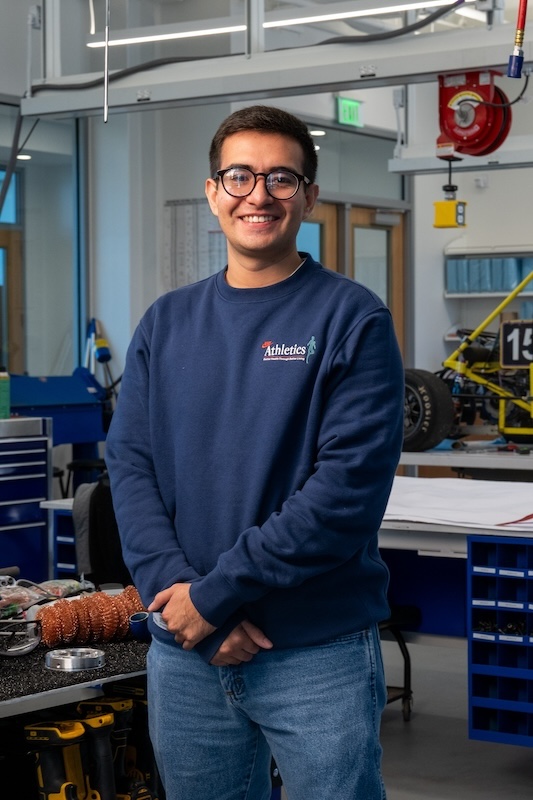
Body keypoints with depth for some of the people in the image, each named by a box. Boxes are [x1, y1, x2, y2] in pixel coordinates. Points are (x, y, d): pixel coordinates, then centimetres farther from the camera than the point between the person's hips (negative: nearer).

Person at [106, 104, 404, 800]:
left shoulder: (352, 319, -6)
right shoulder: (166, 324, 8)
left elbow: (348, 489, -15)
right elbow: (129, 467, 1)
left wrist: (212, 595, -16)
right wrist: (176, 591, -15)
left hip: (319, 656, -4)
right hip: (183, 657, 4)